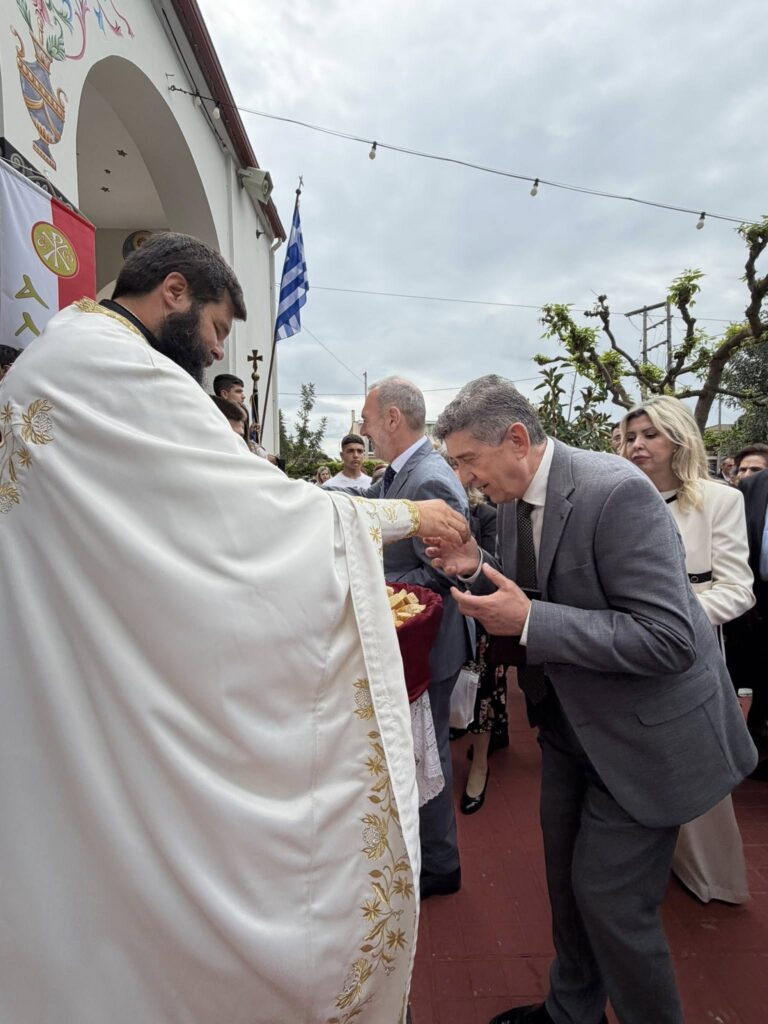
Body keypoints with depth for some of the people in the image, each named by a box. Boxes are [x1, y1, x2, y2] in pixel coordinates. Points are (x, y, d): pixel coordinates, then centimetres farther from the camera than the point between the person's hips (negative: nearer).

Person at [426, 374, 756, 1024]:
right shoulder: (514, 501, -2)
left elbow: (669, 639, -30)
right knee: (568, 879, 22)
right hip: (571, 722, 8)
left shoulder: (614, 492, -27)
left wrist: (530, 621, -32)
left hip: (643, 731, -7)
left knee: (610, 897, 6)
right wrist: (475, 568, -11)